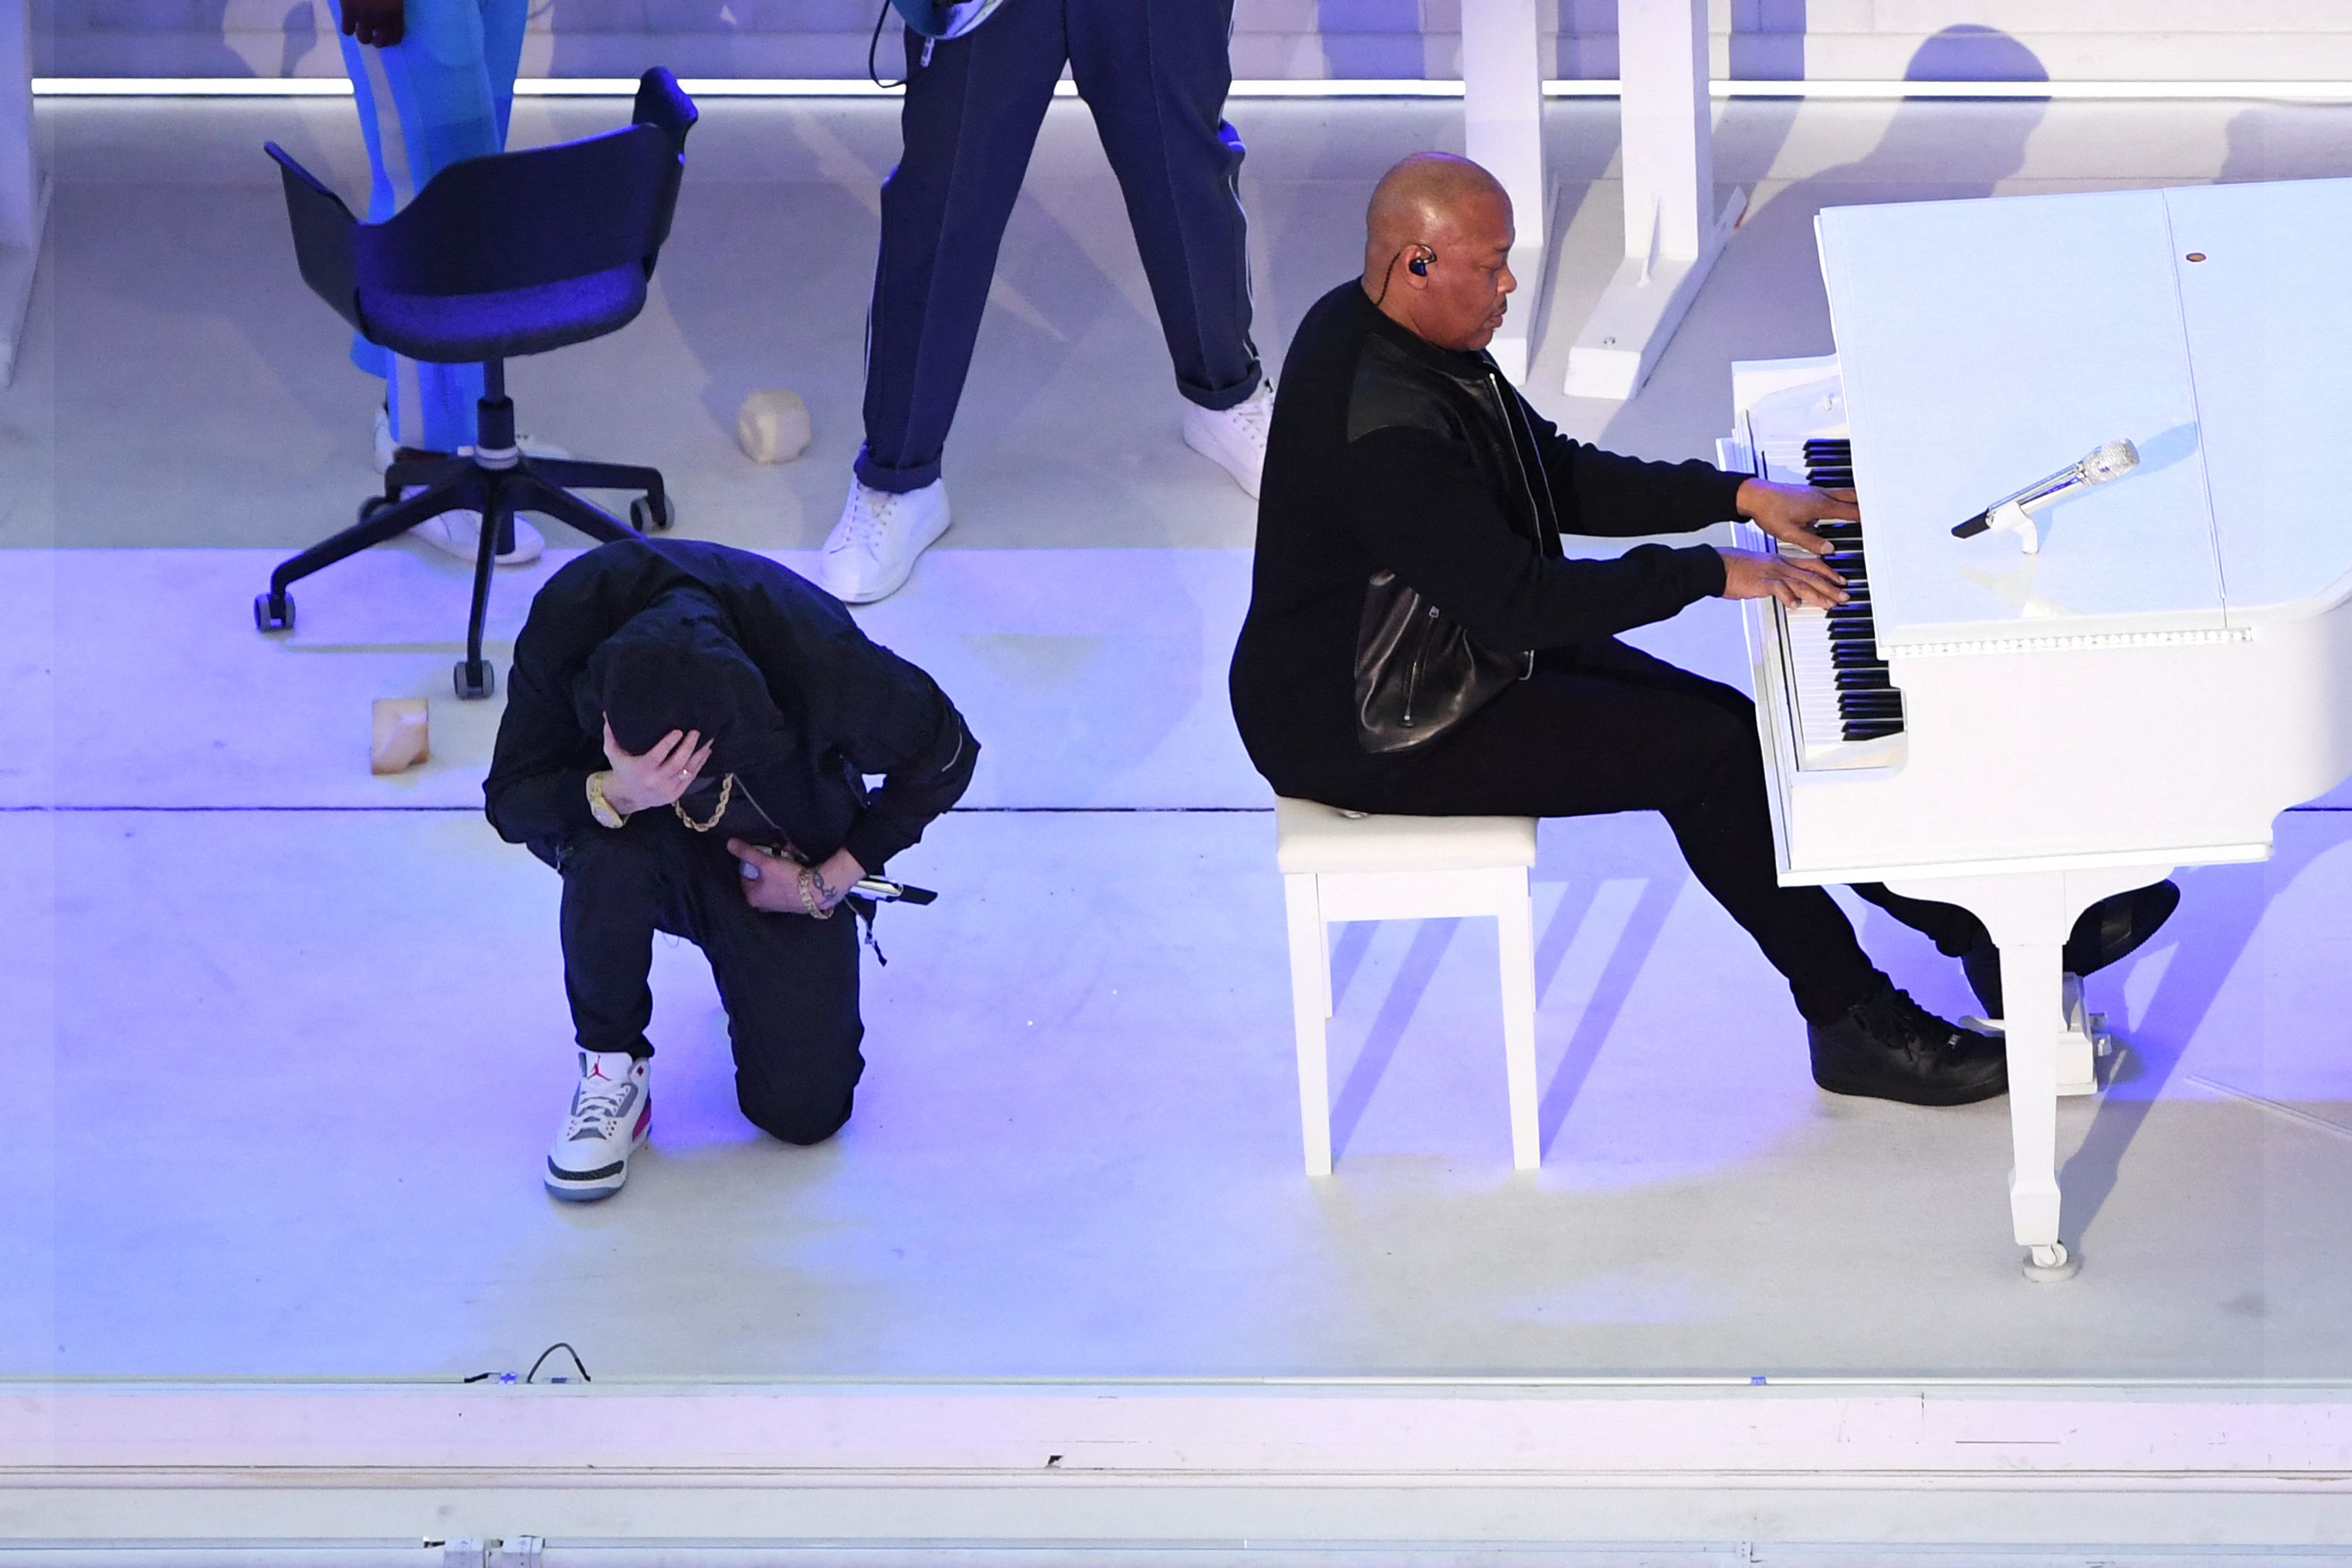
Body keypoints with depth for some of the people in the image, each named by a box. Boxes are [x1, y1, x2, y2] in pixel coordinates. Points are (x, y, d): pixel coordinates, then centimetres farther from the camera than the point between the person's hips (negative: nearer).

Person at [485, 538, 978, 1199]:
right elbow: (509, 801, -22)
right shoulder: (568, 623, -32)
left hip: (777, 869, 0)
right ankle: (611, 1063, -11)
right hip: (636, 832, 0)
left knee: (803, 1111, -10)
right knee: (606, 854, -38)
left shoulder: (817, 656, -34)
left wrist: (830, 881, -13)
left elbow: (946, 754, -15)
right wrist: (616, 793, -44)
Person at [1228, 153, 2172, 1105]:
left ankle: (1974, 924, 10)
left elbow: (1558, 478, 11)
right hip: (1361, 731, -10)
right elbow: (1517, 599, -29)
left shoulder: (1390, 337, 2)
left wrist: (1742, 496, 4)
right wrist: (1711, 574, -21)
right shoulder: (1380, 426, -30)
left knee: (1735, 728, 3)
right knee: (1704, 756, -13)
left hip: (1441, 646, 10)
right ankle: (1851, 1023, 0)